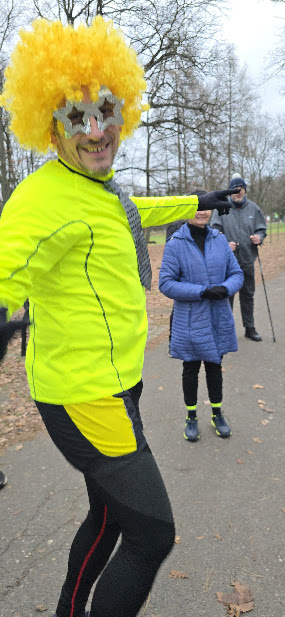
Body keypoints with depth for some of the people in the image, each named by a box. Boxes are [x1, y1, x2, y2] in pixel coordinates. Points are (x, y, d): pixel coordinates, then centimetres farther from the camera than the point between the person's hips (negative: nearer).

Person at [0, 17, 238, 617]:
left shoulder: (98, 186, 8)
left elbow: (129, 212, 31)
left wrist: (196, 203, 41)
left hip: (114, 383, 10)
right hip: (84, 397, -10)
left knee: (110, 517, 25)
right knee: (152, 534, 3)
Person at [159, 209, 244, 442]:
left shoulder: (220, 240, 0)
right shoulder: (175, 244, -11)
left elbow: (237, 274, 4)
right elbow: (166, 283, -14)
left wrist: (225, 288, -19)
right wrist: (202, 292, -22)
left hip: (218, 318, 3)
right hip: (190, 320, -3)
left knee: (215, 365, 18)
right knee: (191, 368, 12)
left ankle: (217, 414, 37)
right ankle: (191, 417, 32)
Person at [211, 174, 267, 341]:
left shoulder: (253, 208, 5)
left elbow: (262, 229, 11)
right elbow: (215, 230, -4)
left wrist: (259, 237, -11)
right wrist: (226, 243, -19)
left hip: (247, 259, 3)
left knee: (248, 294, 11)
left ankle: (250, 328, 23)